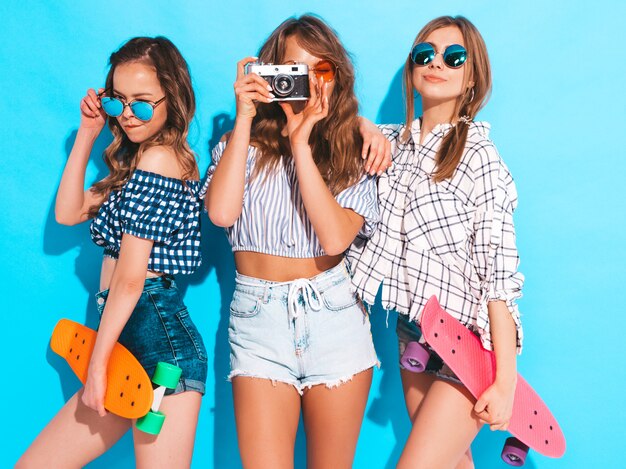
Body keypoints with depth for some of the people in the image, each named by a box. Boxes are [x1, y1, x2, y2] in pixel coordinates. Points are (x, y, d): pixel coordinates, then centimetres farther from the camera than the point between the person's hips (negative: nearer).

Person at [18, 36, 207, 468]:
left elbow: (130, 278, -14)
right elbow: (68, 213, 17)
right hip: (131, 341, 10)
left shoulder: (158, 159, -12)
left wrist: (96, 365, -10)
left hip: (157, 338, -10)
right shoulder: (136, 157, 18)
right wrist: (86, 135, 11)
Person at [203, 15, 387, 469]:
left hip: (335, 317, 1)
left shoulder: (354, 151, 4)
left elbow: (335, 238, -13)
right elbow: (221, 212, -15)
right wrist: (245, 117, -11)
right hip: (259, 318, 0)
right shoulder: (243, 145, 6)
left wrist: (301, 143, -14)